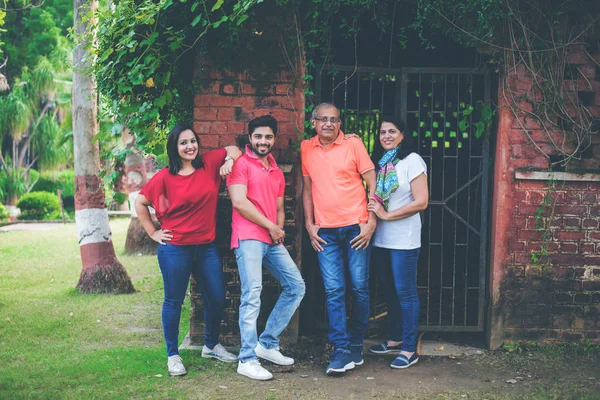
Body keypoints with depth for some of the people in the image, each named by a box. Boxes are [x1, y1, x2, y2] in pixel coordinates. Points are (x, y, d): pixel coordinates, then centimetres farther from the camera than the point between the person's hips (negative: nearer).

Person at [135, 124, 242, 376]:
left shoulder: (209, 164, 0)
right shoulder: (165, 177, -8)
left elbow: (233, 149, 14)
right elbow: (140, 203, 1)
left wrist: (229, 160, -7)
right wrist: (153, 233, -1)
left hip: (207, 247, 4)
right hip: (175, 249, -4)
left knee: (216, 298, 10)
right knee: (174, 301, 7)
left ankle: (211, 346, 33)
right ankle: (173, 355, 20)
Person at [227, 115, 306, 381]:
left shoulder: (276, 172, 23)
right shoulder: (241, 164, -1)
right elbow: (239, 202, -12)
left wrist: (279, 229, 2)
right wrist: (270, 226, -7)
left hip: (272, 240, 8)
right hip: (248, 237, -8)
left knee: (296, 287, 7)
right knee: (252, 292, -16)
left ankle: (267, 343, 14)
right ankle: (247, 360, -13)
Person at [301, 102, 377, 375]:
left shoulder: (353, 144, -1)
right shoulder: (306, 149, 8)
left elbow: (373, 183, -1)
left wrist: (371, 222, -7)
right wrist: (309, 224, 7)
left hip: (356, 227, -2)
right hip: (325, 231, 2)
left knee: (360, 288, 2)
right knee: (333, 290, -4)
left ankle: (356, 347, 16)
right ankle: (341, 351, -1)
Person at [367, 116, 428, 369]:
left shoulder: (412, 161, -7)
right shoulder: (379, 162, 13)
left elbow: (421, 202, -13)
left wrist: (386, 215, -14)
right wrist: (372, 206, -1)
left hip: (404, 239, -7)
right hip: (381, 237, 7)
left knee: (405, 291, -4)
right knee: (389, 290, 14)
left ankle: (409, 349, 2)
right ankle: (396, 339, 27)